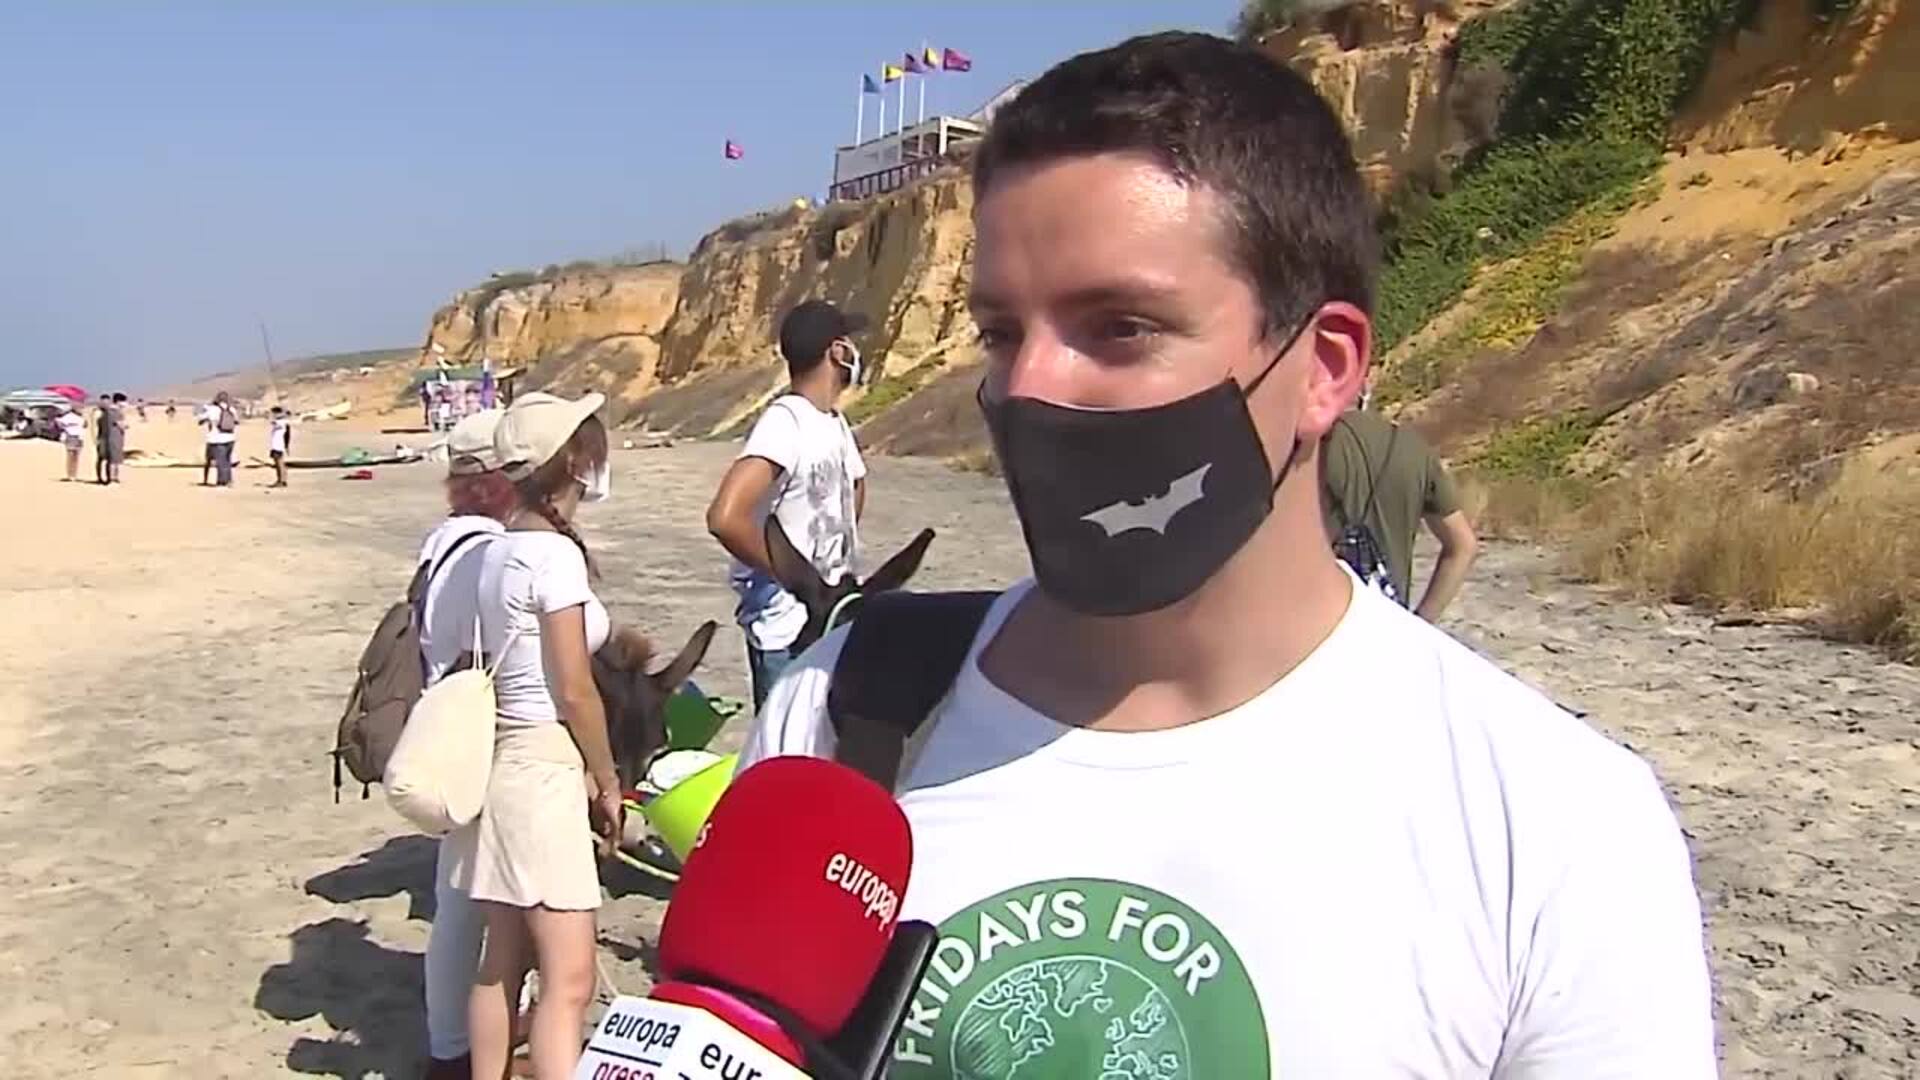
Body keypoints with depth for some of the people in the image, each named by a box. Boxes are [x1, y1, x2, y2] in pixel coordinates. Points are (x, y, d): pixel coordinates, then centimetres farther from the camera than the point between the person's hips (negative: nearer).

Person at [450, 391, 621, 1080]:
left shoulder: (499, 550, 11)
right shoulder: (556, 553, -15)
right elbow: (574, 691, -15)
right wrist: (608, 779, -2)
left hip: (503, 758, 9)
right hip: (545, 769, -9)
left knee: (502, 961, 16)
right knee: (568, 978, -8)